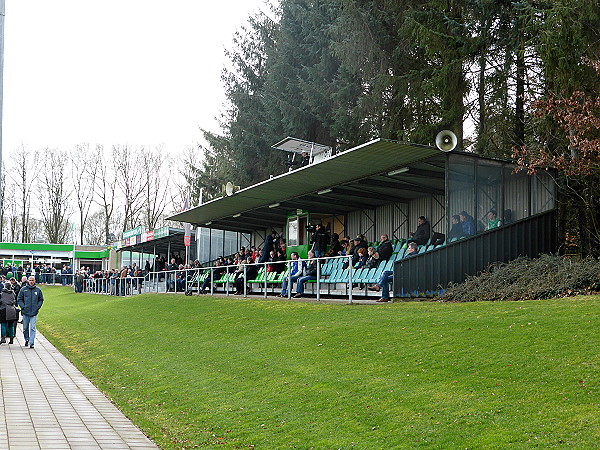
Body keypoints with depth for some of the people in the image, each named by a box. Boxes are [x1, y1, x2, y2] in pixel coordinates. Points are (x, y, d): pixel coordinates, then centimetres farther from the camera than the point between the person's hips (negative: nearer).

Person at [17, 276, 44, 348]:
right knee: (25, 328, 11)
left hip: (34, 312, -1)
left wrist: (37, 307, 0)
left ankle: (31, 343, -6)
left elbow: (41, 299, 13)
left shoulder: (38, 290, 4)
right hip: (25, 312, 1)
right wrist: (23, 307, -6)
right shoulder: (23, 289, 2)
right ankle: (26, 339, 31)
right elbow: (19, 299, 6)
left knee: (32, 328, -6)